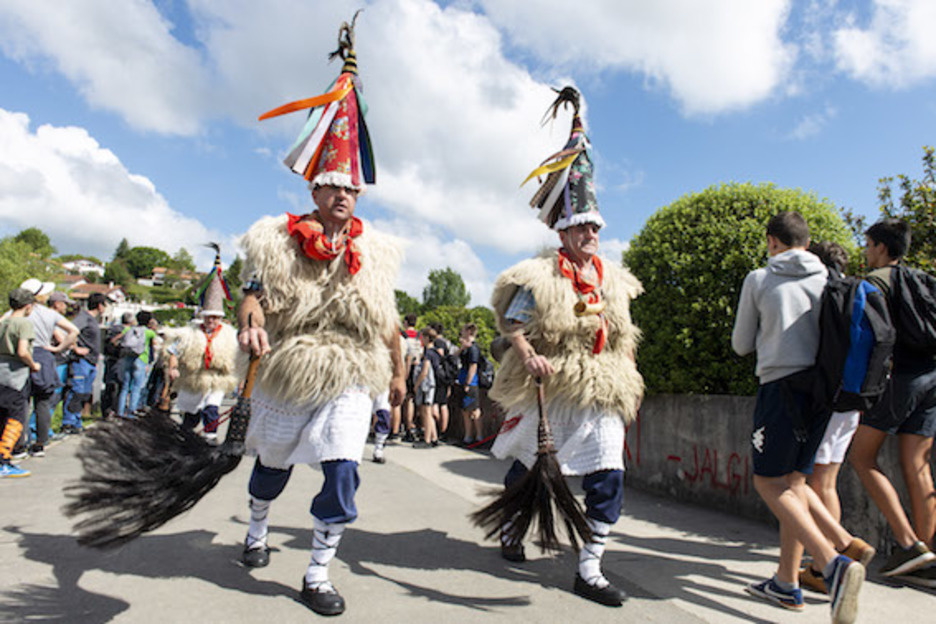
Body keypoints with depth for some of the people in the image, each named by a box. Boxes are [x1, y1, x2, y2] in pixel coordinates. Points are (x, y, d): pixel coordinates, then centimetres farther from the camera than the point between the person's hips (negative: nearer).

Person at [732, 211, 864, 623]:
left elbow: (742, 345, 7)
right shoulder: (829, 279, 9)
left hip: (782, 385, -5)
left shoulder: (759, 279, 0)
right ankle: (787, 582, 17)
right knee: (794, 481, 12)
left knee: (769, 483, 2)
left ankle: (832, 563, -17)